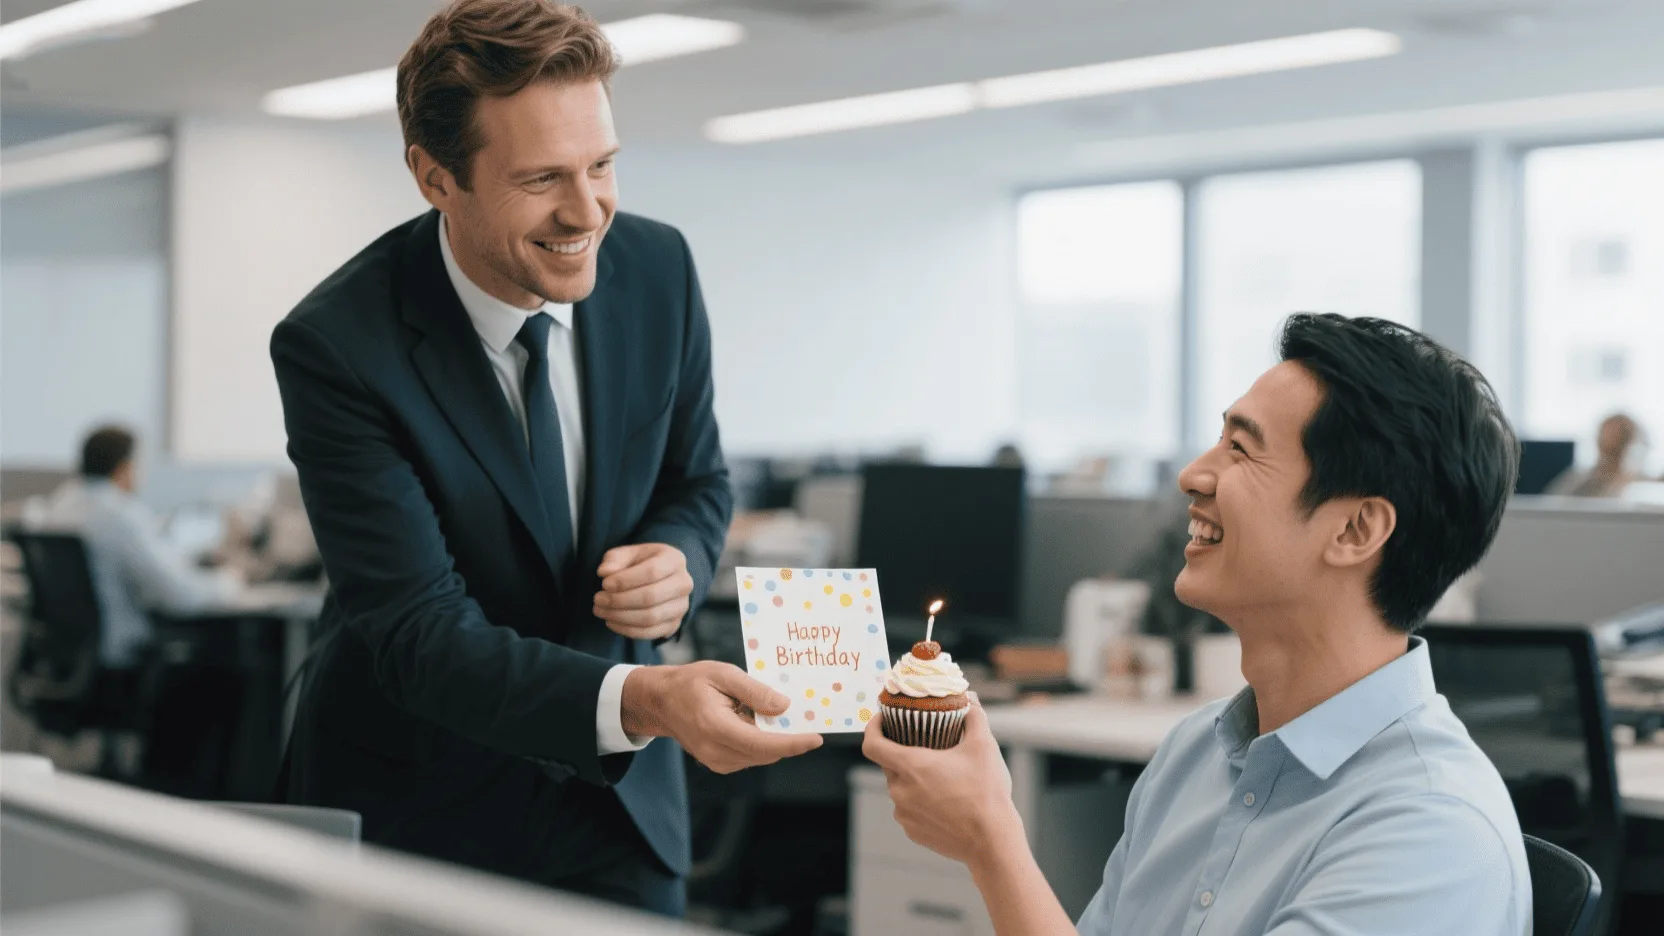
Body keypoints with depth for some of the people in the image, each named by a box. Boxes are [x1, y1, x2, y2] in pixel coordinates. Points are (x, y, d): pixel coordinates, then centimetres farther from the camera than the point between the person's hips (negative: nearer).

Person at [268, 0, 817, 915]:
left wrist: (676, 561, -18)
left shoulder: (658, 267, -9)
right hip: (414, 798, -3)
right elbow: (418, 634, -27)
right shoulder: (334, 346, -23)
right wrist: (637, 699, -42)